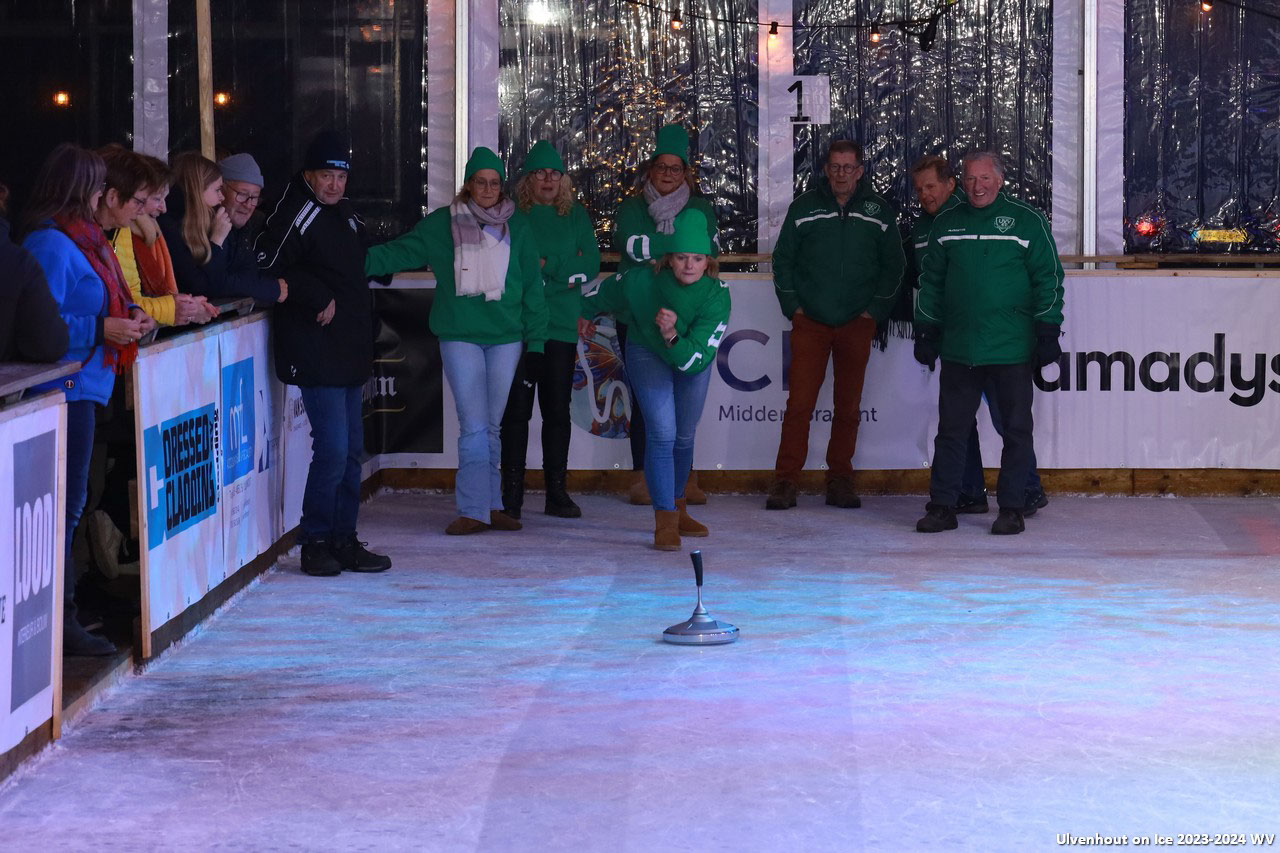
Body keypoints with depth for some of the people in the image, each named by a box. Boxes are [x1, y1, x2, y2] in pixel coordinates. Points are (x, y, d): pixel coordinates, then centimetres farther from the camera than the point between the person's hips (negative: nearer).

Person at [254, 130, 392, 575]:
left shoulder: (346, 216, 16)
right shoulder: (296, 216, -11)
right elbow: (267, 267, -20)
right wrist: (320, 298, -19)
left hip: (350, 353, 9)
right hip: (317, 352, -9)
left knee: (352, 450, 11)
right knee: (333, 449, -12)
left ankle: (345, 541, 19)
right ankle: (316, 542, 0)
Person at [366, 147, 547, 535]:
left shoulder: (518, 229, 10)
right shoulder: (441, 224, 5)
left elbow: (532, 289, 11)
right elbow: (400, 252, 2)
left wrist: (535, 340, 7)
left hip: (506, 339, 2)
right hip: (460, 338, -2)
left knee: (495, 426, 5)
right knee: (474, 426, -8)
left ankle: (491, 505, 12)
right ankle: (474, 510, -5)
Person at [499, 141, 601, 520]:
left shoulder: (577, 216, 11)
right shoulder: (510, 215, 3)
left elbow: (590, 265, 3)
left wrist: (545, 266, -10)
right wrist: (562, 271, -11)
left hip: (562, 328, 2)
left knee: (558, 410, 7)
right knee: (516, 410, -1)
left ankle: (557, 491, 13)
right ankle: (512, 493, 4)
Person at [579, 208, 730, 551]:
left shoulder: (717, 295, -32)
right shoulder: (642, 281, -33)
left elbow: (696, 359, -35)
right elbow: (604, 292, -8)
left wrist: (673, 337, -53)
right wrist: (585, 315, 11)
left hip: (692, 359, 2)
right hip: (647, 353, -2)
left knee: (684, 437, 15)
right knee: (662, 433, -17)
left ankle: (677, 509, 36)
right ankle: (665, 522, -15)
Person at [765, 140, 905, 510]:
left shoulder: (879, 211, 5)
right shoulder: (804, 208, 4)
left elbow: (893, 265, 10)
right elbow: (782, 259, 8)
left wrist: (874, 310, 2)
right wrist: (793, 306, 0)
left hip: (857, 325, 1)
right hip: (809, 323, -1)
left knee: (848, 408, 5)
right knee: (799, 404, -7)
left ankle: (840, 481, 14)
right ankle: (785, 481, -3)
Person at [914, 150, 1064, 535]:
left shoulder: (1027, 221, -1)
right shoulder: (945, 224, 10)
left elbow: (1048, 279, -1)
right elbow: (930, 282, 17)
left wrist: (1047, 332, -6)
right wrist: (926, 331, 12)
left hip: (1012, 348, -3)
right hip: (958, 348, 3)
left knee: (1016, 430, 3)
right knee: (951, 429, 5)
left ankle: (1012, 508, 10)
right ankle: (942, 506, 11)